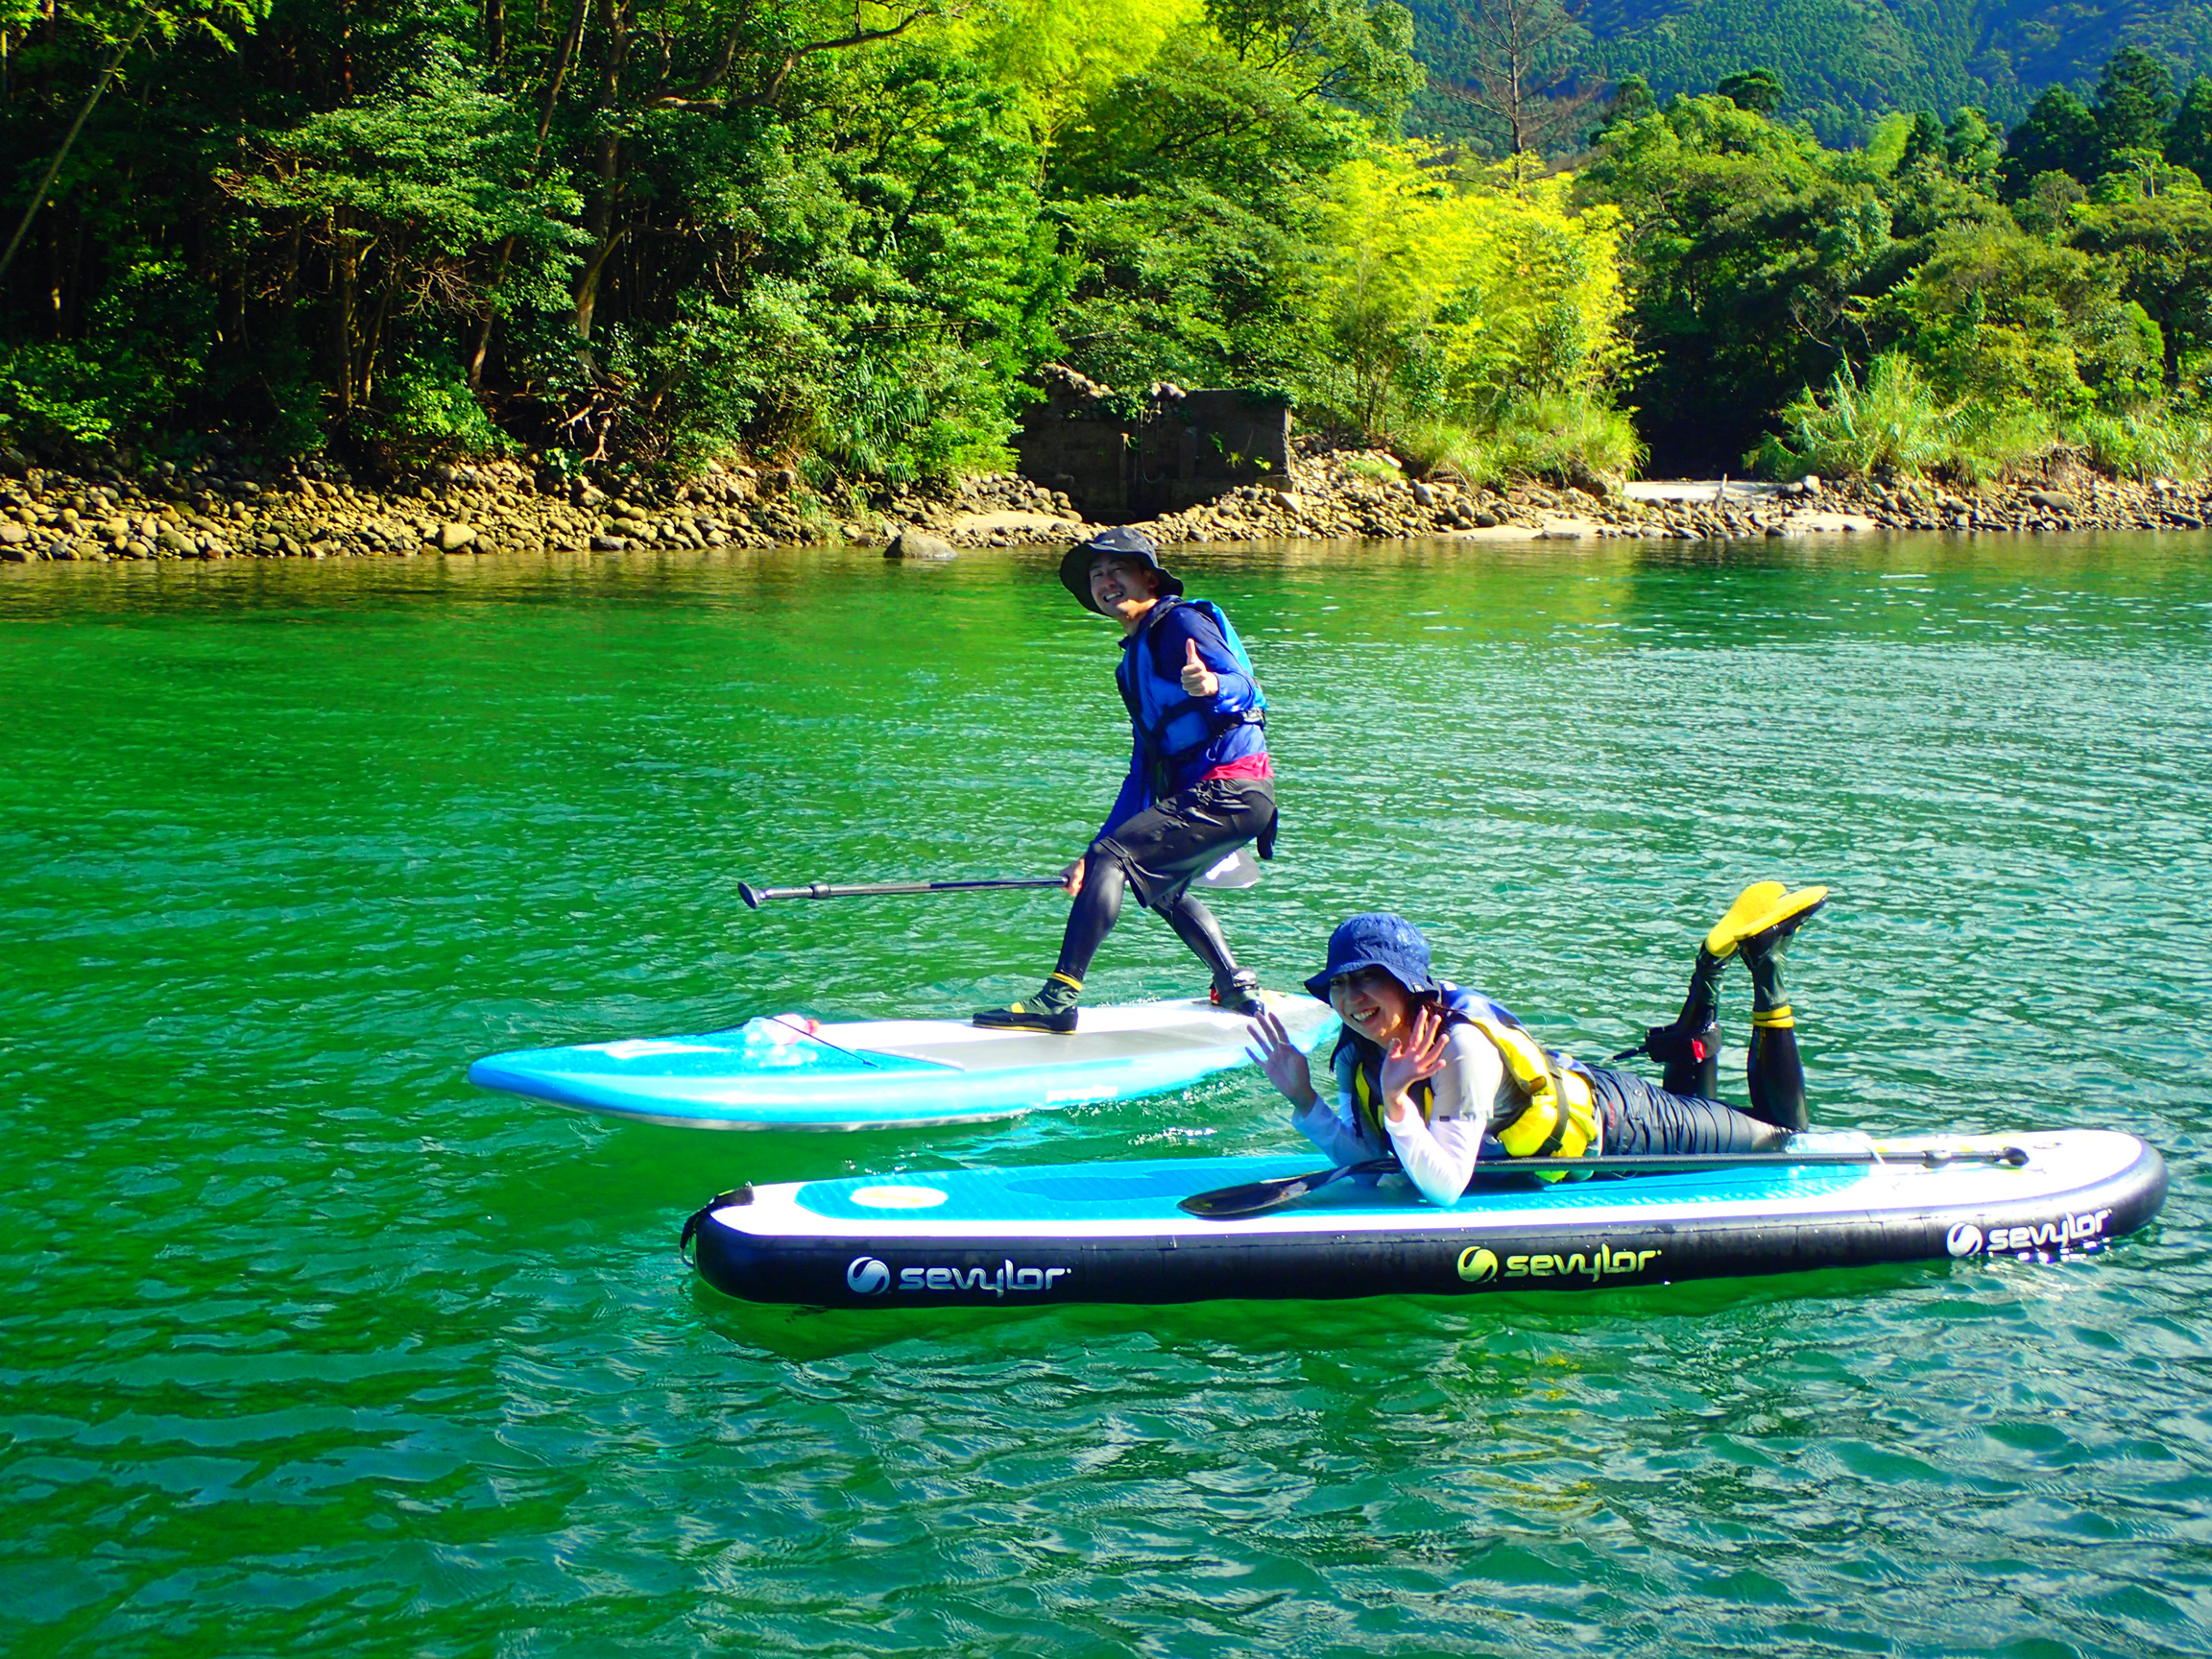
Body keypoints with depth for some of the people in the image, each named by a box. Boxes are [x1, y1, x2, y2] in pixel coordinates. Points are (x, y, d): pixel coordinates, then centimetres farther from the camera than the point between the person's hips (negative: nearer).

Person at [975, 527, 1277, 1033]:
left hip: (1230, 790, -11)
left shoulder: (1181, 622, -8)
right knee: (1160, 887, 30)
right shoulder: (1136, 656, 21)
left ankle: (1058, 1000, -27)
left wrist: (1211, 685, -49)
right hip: (1227, 798, 11)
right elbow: (1143, 768, 21)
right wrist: (1096, 852, 19)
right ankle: (1239, 988, 37)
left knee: (1112, 856, -20)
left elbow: (1245, 687, -24)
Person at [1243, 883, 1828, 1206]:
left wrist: (1396, 1102, -53)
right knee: (1687, 1101, 35)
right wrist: (1303, 1099, -24)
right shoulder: (1357, 1056, -16)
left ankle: (1762, 960, 21)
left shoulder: (1461, 1045, -38)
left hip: (1614, 1123, -7)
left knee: (1785, 1137, 14)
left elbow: (1445, 1187, -41)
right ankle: (1711, 964, 36)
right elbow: (1369, 1159, -11)